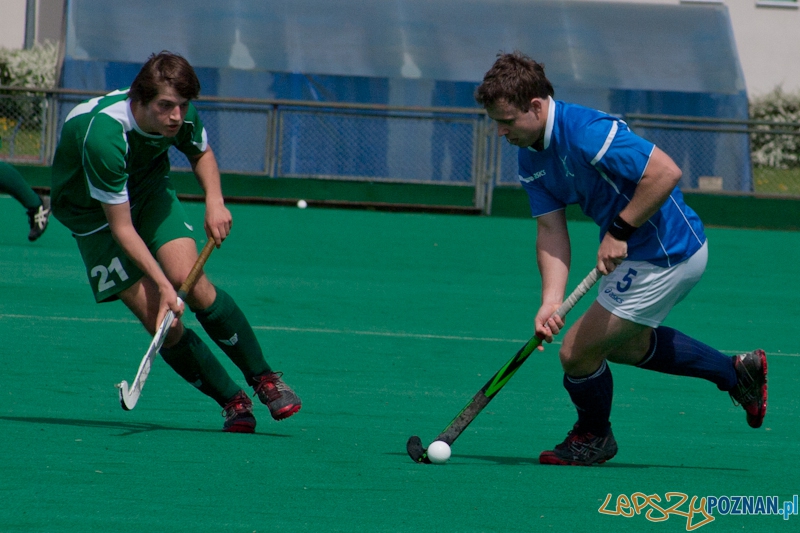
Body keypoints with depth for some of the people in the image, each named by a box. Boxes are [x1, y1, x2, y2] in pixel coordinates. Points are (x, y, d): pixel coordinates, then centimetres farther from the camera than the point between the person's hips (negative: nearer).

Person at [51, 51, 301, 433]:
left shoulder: (182, 116, -20)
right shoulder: (103, 136, -38)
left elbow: (201, 152, 7)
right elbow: (121, 227, -32)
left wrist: (214, 200, -11)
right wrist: (163, 285, -37)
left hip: (148, 188, 4)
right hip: (94, 213, -4)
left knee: (191, 282, -20)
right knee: (161, 321, -15)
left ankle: (264, 380, -7)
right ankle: (233, 402, -2)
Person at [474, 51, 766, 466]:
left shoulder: (587, 132, -28)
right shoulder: (530, 158, 1)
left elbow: (666, 172, -31)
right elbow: (551, 230, -2)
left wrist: (619, 232, -26)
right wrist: (551, 301, -15)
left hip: (664, 256, -11)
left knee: (577, 351, -5)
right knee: (625, 344, 32)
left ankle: (592, 438, 23)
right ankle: (737, 372, 39)